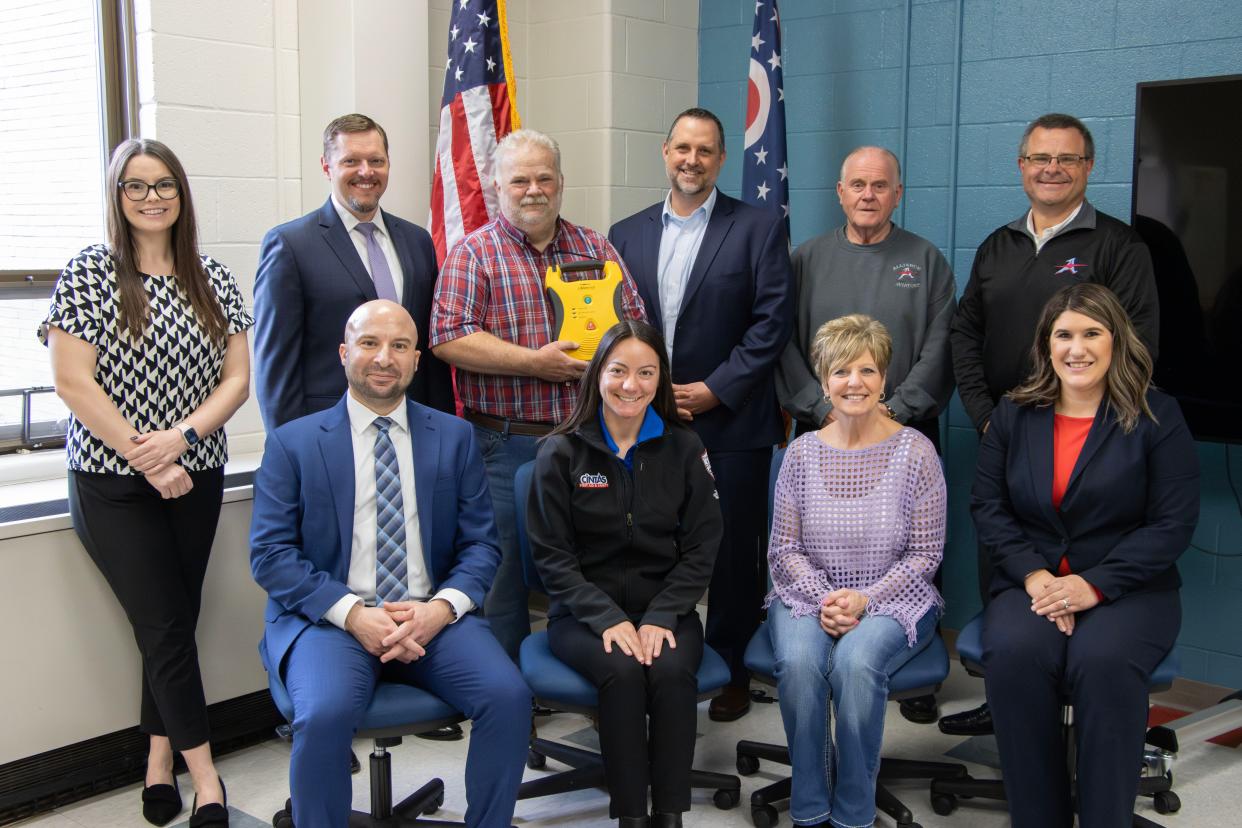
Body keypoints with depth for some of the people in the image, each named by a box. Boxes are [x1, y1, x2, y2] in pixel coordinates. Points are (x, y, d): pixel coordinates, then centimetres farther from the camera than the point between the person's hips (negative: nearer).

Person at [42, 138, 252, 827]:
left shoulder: (213, 279, 6)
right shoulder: (87, 273, -5)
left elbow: (238, 378, 3)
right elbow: (73, 382, -11)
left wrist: (182, 434, -15)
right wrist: (149, 461, -14)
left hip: (196, 479, 4)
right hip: (113, 485, -4)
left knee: (173, 620, 9)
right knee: (165, 624, -4)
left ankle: (160, 760, 24)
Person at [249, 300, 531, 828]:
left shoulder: (454, 437, 11)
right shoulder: (293, 443, 5)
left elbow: (480, 543, 8)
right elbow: (270, 554, -2)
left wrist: (441, 608, -13)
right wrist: (353, 615, -16)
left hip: (432, 617, 2)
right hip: (329, 620, -2)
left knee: (509, 697, -23)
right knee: (324, 716, -31)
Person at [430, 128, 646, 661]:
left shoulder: (595, 248, 13)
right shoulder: (475, 254, 0)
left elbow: (635, 322, 13)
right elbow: (449, 338, -11)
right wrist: (536, 363, -15)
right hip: (506, 442, -3)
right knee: (505, 569, 2)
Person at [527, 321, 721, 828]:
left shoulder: (684, 449, 5)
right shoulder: (561, 454, 0)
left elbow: (701, 548, 2)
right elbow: (552, 557, -3)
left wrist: (660, 618, -12)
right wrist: (608, 619, -16)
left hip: (666, 609, 1)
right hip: (583, 613, -1)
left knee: (673, 671, -29)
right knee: (623, 673, -31)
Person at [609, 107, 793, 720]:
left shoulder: (758, 229, 1)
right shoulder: (627, 234, 12)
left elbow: (772, 322, -6)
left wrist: (714, 390, -11)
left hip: (729, 422, -3)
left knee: (733, 551, 3)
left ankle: (731, 672, 17)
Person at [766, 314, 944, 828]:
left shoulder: (915, 452, -3)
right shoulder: (802, 452, 3)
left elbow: (925, 554, -3)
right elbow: (784, 548, 5)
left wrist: (865, 599, -16)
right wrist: (823, 598, -13)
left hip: (891, 599, -2)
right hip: (809, 594, 2)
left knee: (856, 661, -33)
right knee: (798, 661, -31)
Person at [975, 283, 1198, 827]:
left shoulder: (1156, 417, 1)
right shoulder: (1013, 414, 10)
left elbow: (1174, 523, -5)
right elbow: (987, 506, 6)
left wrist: (1095, 584, -16)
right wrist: (1033, 575, -11)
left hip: (1129, 588, -2)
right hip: (1032, 583, 2)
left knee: (1103, 661, -34)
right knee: (1013, 654, -31)